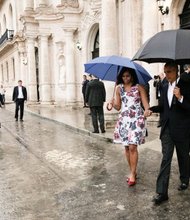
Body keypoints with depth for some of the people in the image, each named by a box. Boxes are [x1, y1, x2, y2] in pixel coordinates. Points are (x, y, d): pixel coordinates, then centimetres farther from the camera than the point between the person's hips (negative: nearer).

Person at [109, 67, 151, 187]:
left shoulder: (139, 87, -2)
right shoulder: (119, 88, 7)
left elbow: (145, 102, -8)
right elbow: (118, 107, 7)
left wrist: (147, 110, -29)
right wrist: (113, 103, -15)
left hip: (137, 120, -4)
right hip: (124, 120, 4)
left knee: (132, 147, -11)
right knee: (127, 147, 8)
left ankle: (132, 174, 0)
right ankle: (133, 172, 22)